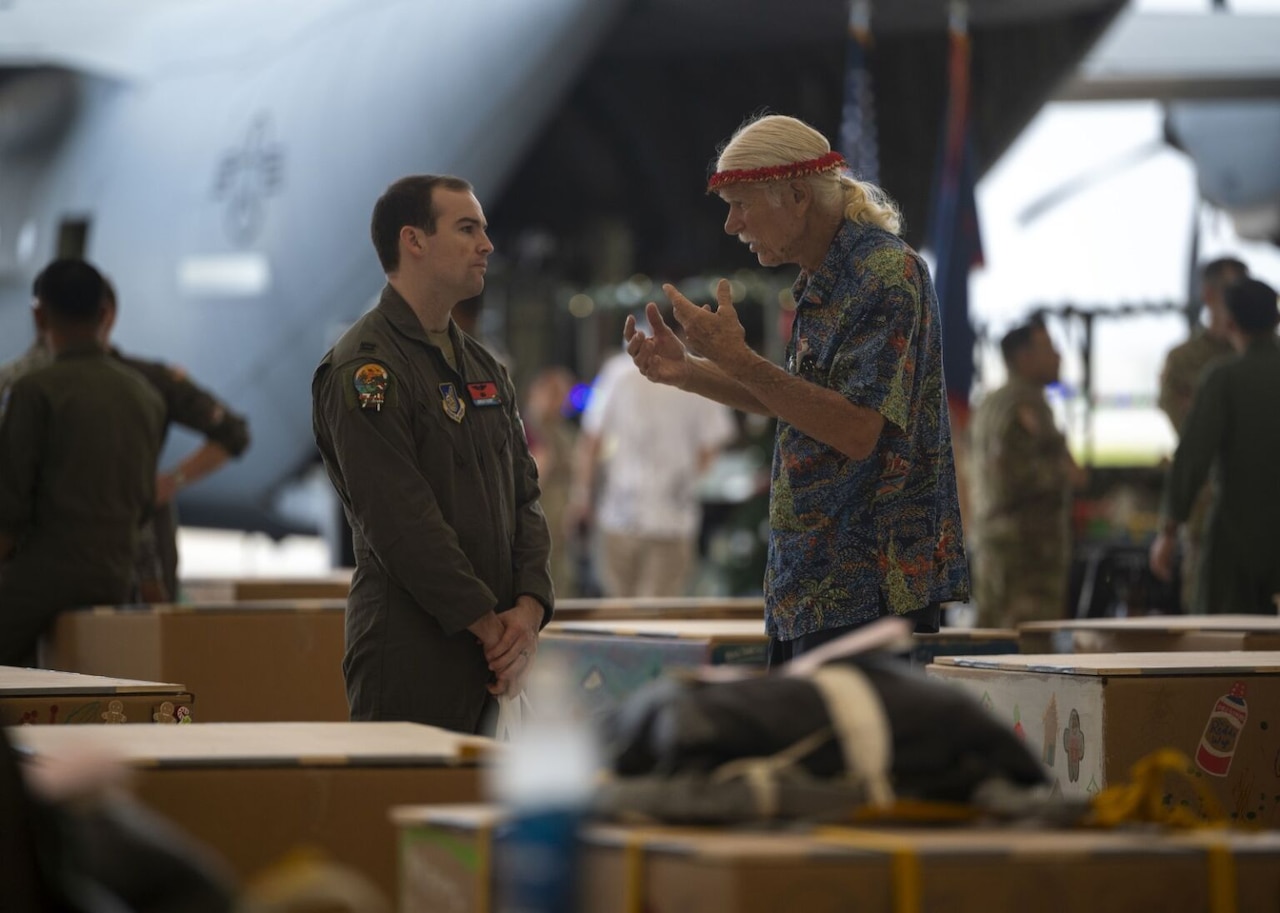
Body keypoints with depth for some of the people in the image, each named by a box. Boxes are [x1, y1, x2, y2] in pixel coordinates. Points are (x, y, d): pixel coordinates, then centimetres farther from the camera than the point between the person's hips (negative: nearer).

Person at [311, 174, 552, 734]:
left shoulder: (482, 367, 18)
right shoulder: (364, 367, -10)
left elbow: (524, 495, 14)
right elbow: (402, 520, -17)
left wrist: (529, 608, -3)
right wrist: (491, 625, -14)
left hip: (485, 658, 8)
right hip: (410, 657, -8)